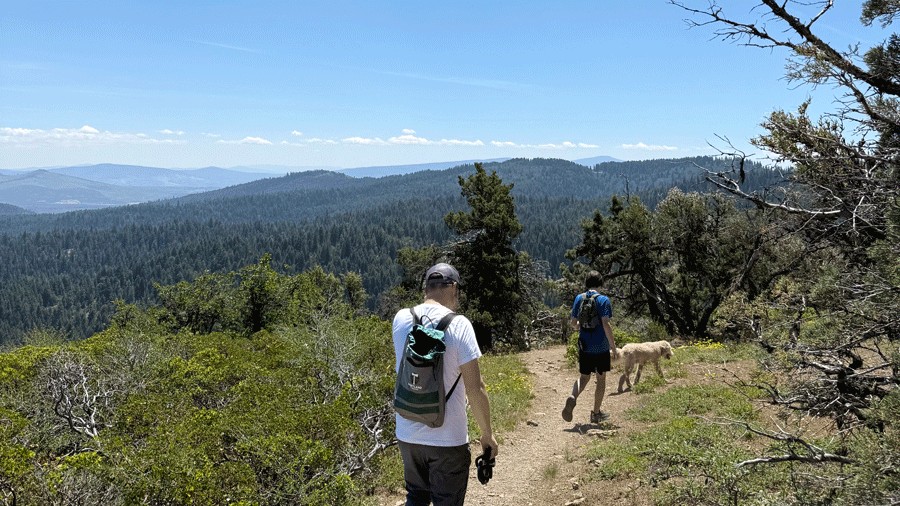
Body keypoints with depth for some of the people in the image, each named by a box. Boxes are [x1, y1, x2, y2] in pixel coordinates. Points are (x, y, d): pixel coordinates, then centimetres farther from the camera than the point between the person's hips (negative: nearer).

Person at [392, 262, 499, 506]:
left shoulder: (401, 319, -1)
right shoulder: (458, 324, -15)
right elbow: (475, 389, -15)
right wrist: (487, 434, -2)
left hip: (407, 434, 4)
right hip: (447, 439, -4)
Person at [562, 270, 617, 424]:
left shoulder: (579, 298, 2)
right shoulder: (603, 300, -10)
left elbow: (573, 323, 6)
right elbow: (606, 324, -18)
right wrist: (613, 346, -11)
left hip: (584, 346, 3)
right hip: (601, 347, -3)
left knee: (583, 377, 14)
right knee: (601, 379, 12)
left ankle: (573, 398, -16)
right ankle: (596, 413, 20)